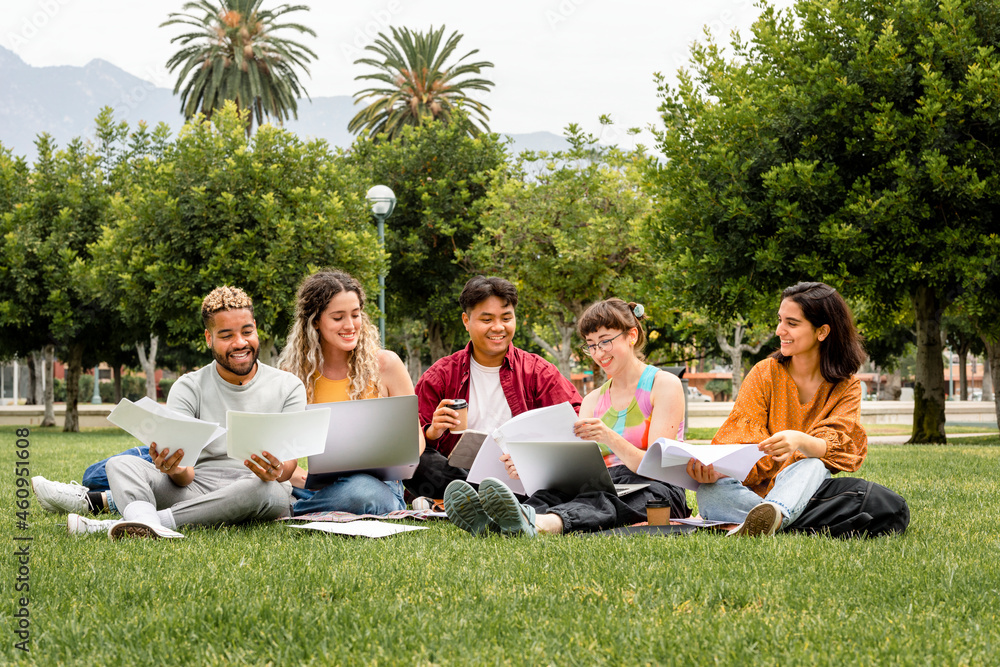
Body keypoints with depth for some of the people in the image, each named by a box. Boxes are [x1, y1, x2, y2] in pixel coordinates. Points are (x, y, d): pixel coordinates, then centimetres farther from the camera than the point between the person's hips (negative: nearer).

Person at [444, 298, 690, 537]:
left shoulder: (664, 384, 3)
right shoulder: (594, 400, 22)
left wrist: (610, 438, -26)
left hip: (655, 489, -5)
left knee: (601, 500, -40)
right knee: (556, 491, -31)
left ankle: (535, 524, -72)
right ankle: (492, 522, -64)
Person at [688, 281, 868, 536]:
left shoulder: (846, 387, 5)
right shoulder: (765, 374, 7)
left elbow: (835, 447, -13)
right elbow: (740, 438, -5)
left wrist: (800, 441, -38)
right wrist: (714, 467, -29)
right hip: (753, 492, 1)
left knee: (812, 465, -35)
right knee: (710, 489, -31)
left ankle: (768, 515, -63)